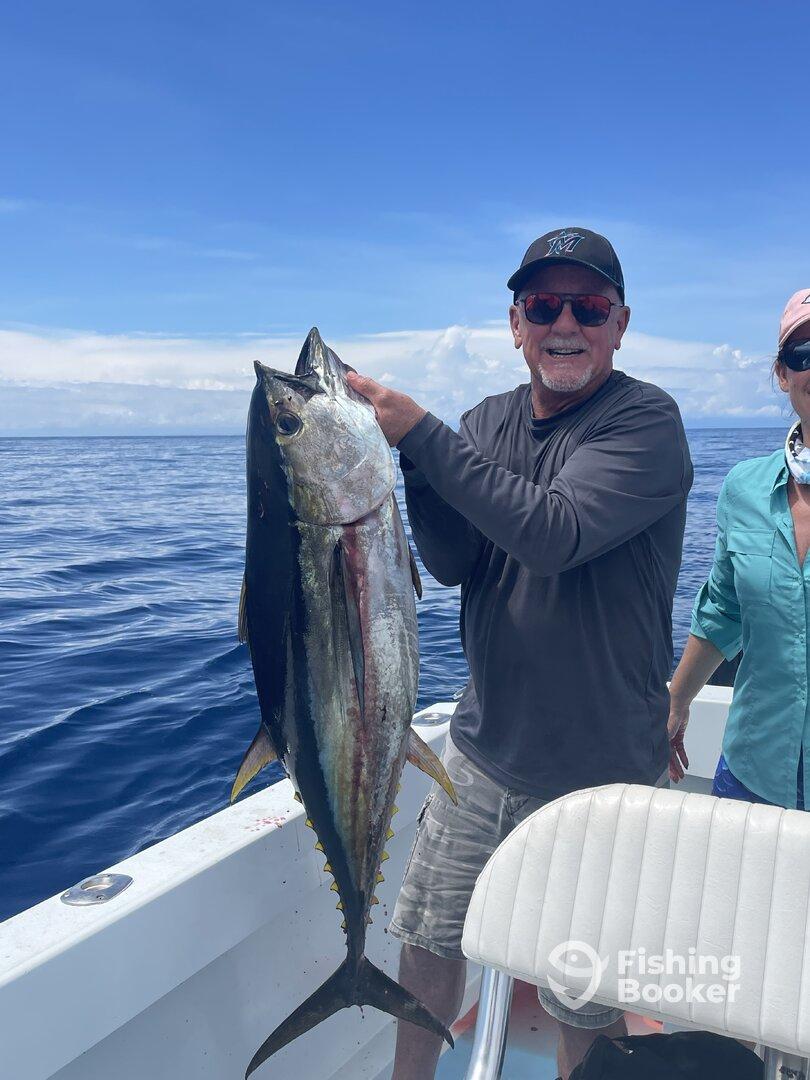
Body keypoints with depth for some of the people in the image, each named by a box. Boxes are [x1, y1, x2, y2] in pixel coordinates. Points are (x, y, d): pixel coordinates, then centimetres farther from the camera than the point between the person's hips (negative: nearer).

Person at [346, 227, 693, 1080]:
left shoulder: (645, 421, -14)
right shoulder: (489, 421, 4)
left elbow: (555, 534, -29)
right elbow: (452, 563, -4)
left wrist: (423, 433, -27)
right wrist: (412, 458, -20)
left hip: (595, 772, -5)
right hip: (482, 747, 6)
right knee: (427, 942, 20)